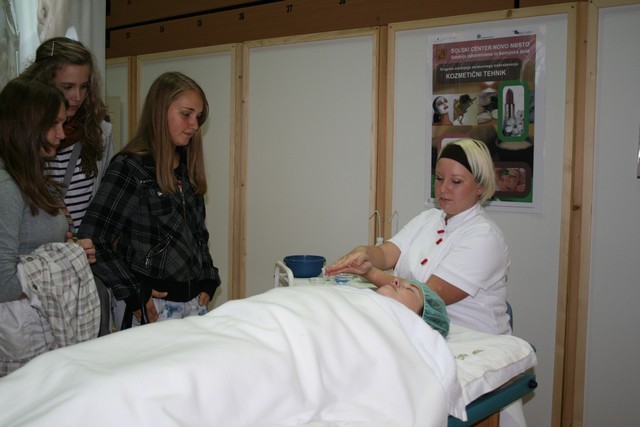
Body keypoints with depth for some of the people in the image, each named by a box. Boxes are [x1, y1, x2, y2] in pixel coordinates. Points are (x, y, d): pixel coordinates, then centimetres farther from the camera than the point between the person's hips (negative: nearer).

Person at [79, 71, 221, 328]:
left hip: (194, 300, 6)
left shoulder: (187, 167, 10)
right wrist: (134, 295, -13)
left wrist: (207, 283, 8)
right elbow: (92, 241, -14)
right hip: (152, 306, -6)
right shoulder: (130, 167, -11)